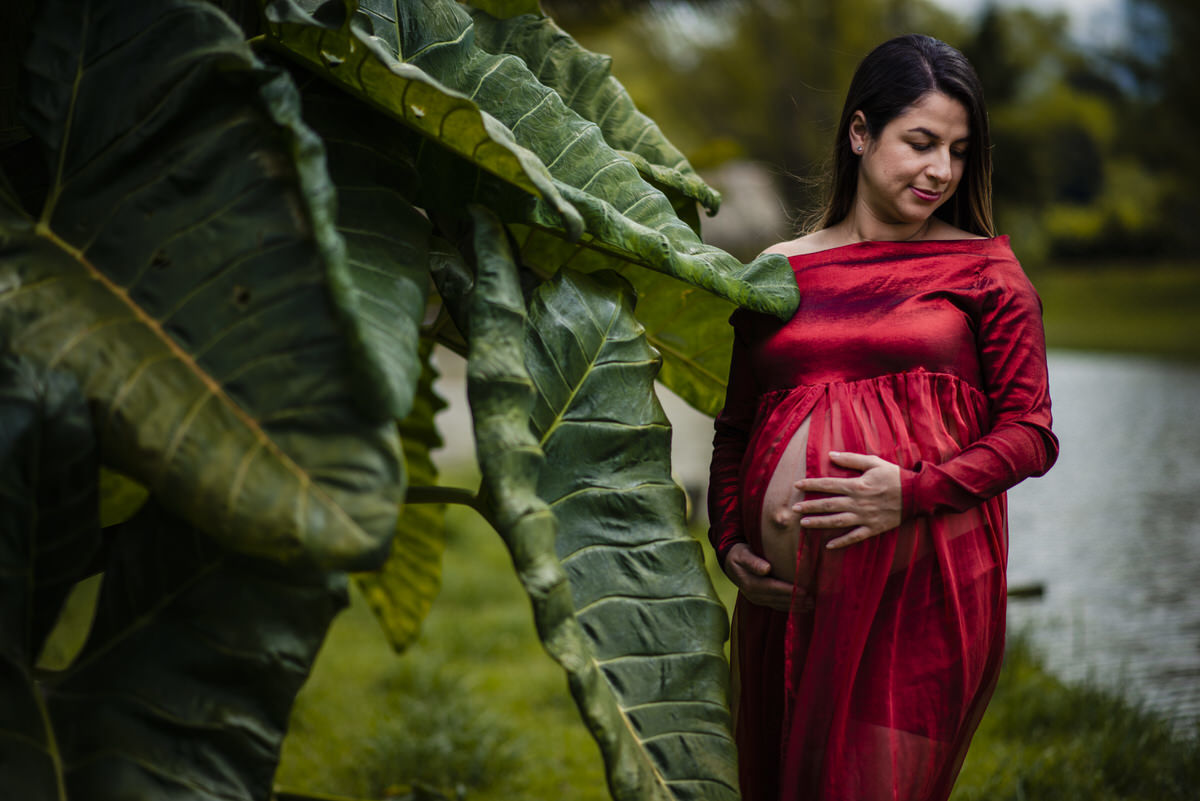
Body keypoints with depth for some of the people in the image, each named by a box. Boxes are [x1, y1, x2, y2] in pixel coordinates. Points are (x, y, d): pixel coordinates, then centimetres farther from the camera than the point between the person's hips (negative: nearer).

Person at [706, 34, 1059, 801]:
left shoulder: (986, 269, 5)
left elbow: (1031, 433, 1)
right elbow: (735, 431, 19)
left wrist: (914, 491, -13)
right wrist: (728, 541, 4)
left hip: (925, 590, -3)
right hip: (789, 595, 3)